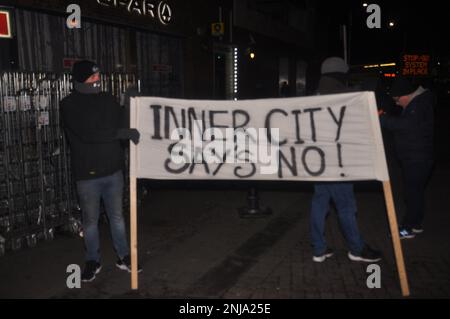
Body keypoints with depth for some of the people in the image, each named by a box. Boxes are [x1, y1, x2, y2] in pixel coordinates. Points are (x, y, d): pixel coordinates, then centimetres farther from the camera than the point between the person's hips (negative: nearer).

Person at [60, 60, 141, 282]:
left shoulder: (107, 100, 5)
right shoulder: (69, 105, -10)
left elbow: (121, 123, 12)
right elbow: (88, 133, -24)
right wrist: (124, 132, -24)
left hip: (113, 170, 4)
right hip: (87, 174, -3)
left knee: (117, 216, 14)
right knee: (90, 220, 11)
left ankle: (123, 257, 28)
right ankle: (93, 261, 28)